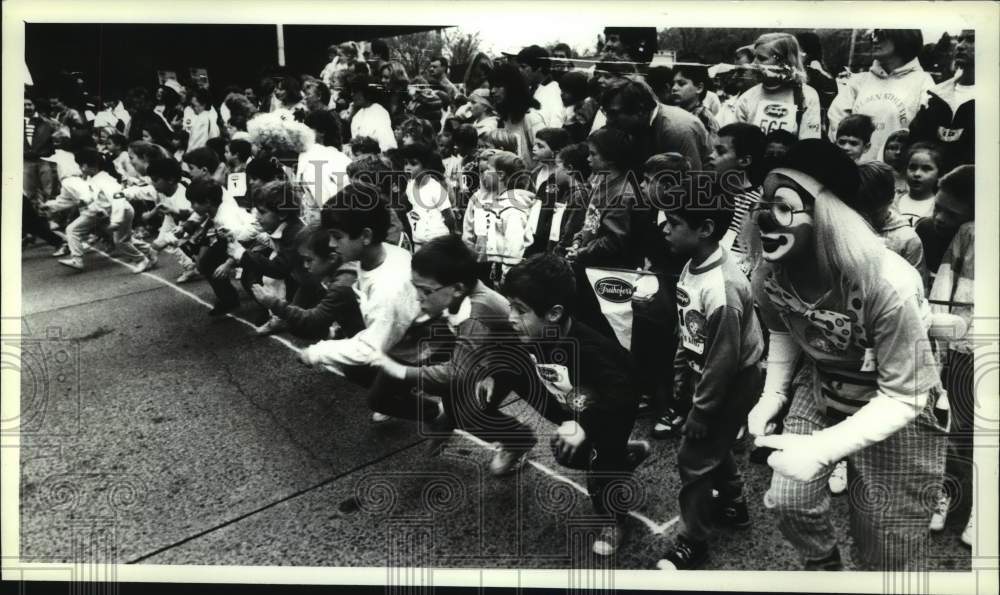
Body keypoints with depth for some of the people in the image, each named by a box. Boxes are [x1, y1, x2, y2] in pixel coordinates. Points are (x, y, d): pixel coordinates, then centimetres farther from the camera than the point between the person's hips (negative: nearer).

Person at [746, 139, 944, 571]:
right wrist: (772, 394, -5)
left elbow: (906, 396, -28)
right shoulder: (769, 275, -17)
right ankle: (823, 566, 37)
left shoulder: (887, 286, -36)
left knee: (883, 545, 8)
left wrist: (821, 449, -37)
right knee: (787, 502, 5)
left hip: (897, 406, -4)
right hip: (820, 390, 5)